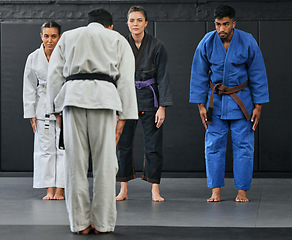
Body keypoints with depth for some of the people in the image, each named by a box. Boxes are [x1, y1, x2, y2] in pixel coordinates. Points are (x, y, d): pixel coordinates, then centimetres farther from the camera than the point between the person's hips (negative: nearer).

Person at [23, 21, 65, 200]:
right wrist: (31, 113, 4)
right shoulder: (33, 58, -1)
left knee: (63, 146, -3)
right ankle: (50, 190, 8)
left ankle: (60, 189, 3)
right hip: (43, 105, 2)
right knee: (45, 147, 1)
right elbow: (29, 88, 6)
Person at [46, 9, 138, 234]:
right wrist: (123, 116, 8)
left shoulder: (68, 36, 25)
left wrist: (56, 109, 17)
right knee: (104, 162, 1)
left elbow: (54, 73, 15)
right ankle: (103, 223, 3)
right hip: (104, 95, -1)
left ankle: (80, 222, 5)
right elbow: (126, 79, 10)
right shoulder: (118, 40, 21)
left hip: (72, 94, 2)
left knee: (75, 161, 3)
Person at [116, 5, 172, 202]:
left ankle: (155, 189, 7)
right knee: (123, 144, 2)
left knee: (153, 145, -1)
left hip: (149, 99, -2)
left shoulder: (157, 46, -5)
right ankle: (123, 190, 11)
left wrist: (162, 107, -10)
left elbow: (162, 77, -4)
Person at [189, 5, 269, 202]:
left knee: (243, 145, -1)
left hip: (241, 99, -1)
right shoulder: (207, 43, -9)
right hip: (215, 99, 1)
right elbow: (199, 75, -1)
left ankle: (242, 191, 6)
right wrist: (201, 105, -3)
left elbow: (258, 75, -4)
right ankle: (216, 191, 6)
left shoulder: (248, 43, -12)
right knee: (214, 145, -1)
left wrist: (258, 106, -5)